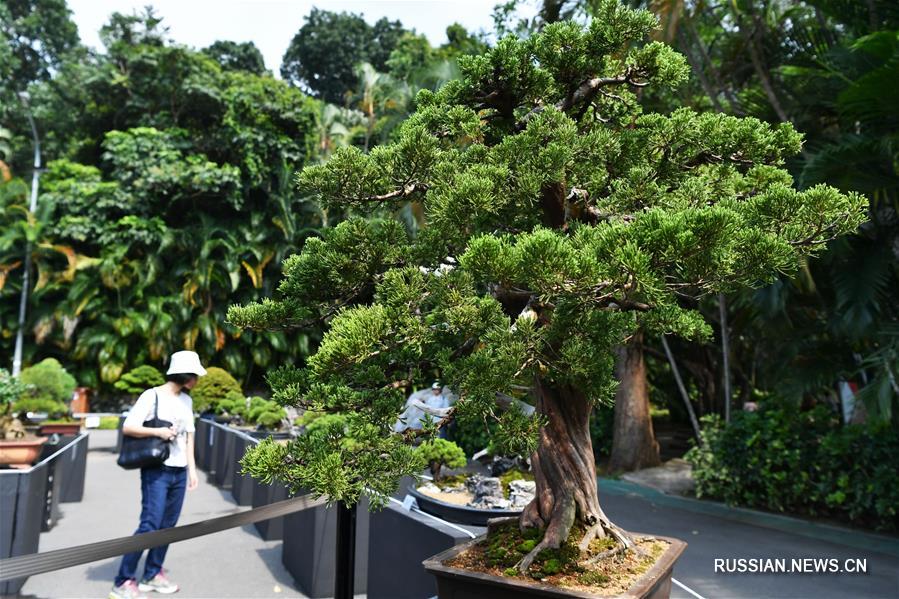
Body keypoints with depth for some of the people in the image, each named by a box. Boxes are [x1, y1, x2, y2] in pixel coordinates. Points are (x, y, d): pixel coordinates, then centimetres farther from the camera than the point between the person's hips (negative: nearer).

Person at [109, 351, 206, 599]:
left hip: (179, 472, 6)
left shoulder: (186, 400, 12)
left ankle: (152, 575, 21)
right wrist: (157, 432, -21)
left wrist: (192, 468, 13)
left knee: (167, 526, 9)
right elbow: (127, 427, -12)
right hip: (157, 471, -6)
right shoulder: (152, 395, -8)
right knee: (149, 525, -8)